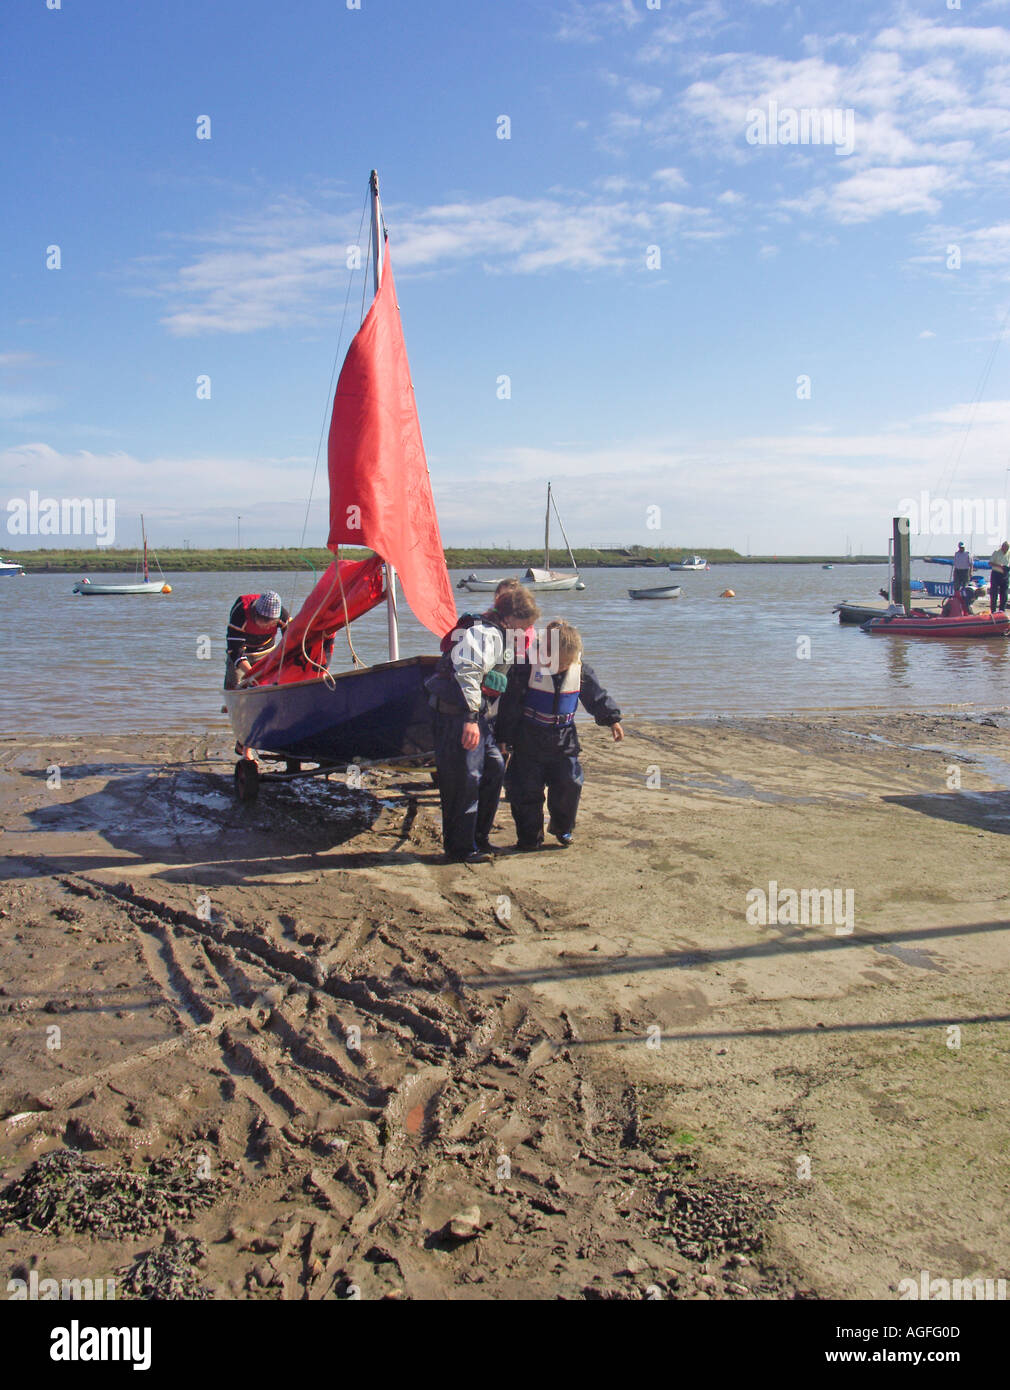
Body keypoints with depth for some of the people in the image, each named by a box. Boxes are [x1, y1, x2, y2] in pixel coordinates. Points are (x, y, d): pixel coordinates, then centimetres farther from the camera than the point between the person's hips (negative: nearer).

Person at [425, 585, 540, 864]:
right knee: (465, 780, -7)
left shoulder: (497, 635, 20)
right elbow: (467, 672, -27)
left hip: (479, 717, 11)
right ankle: (460, 847, 2)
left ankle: (479, 837, 22)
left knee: (494, 768, 11)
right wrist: (471, 718, -31)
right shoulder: (486, 633, -15)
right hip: (458, 715, -11)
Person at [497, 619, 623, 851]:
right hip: (529, 743, -2)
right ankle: (530, 837, 17)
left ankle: (562, 828, 21)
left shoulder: (581, 671, -6)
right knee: (528, 790, 0)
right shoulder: (527, 668, -16)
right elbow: (510, 704, -9)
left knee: (570, 784, -3)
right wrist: (505, 738, -7)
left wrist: (613, 719, 4)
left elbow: (598, 697, 11)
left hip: (564, 743, 3)